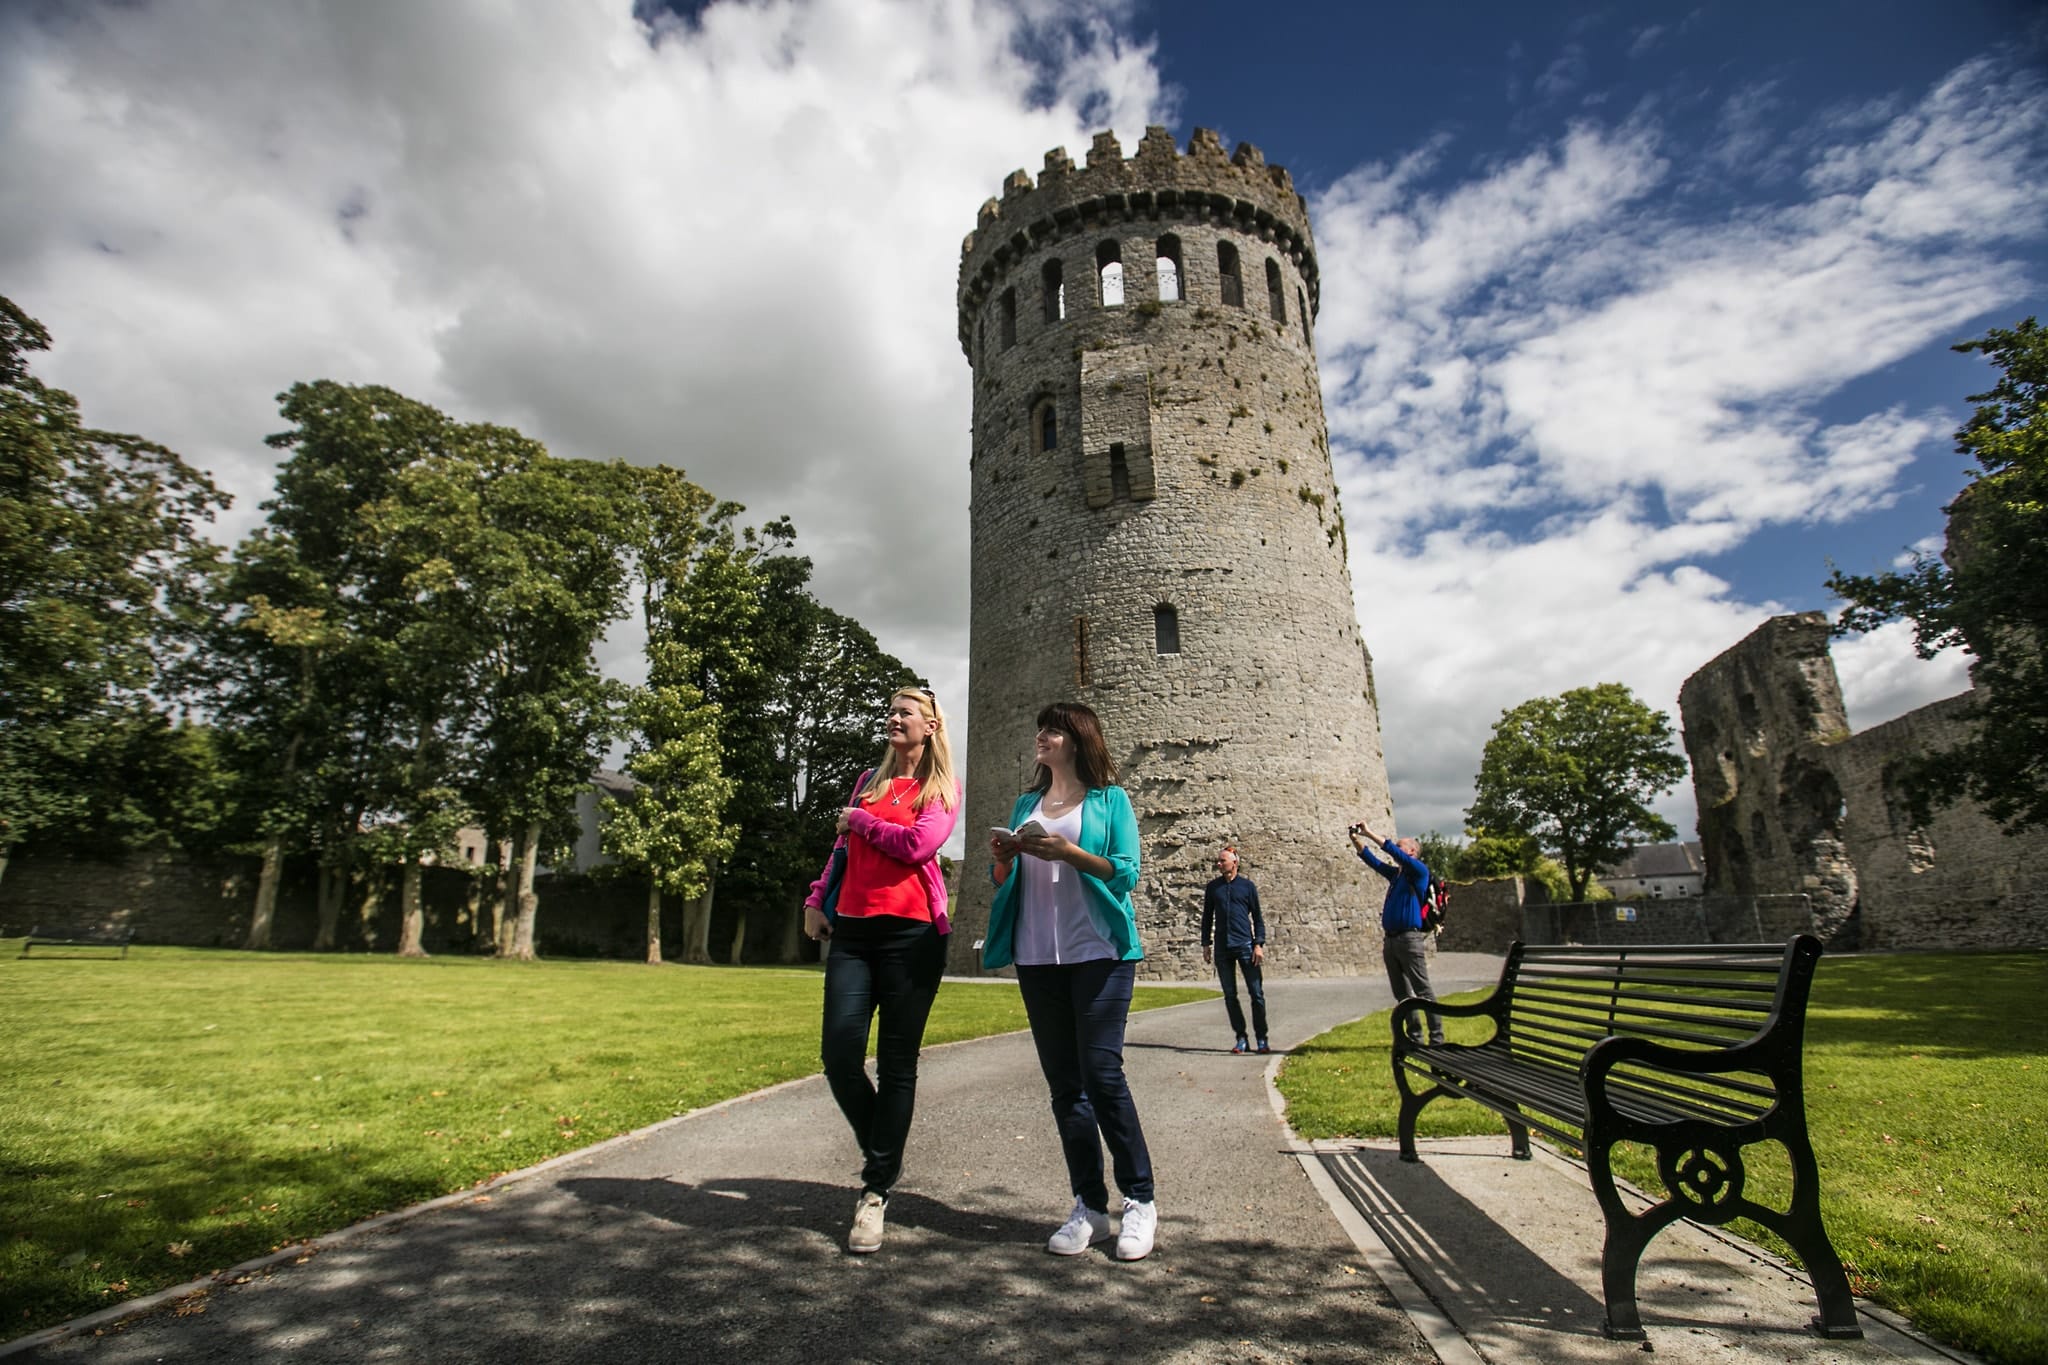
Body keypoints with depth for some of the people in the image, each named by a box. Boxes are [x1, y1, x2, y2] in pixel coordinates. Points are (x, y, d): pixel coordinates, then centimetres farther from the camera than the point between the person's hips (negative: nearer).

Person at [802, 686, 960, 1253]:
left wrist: (862, 821, -1)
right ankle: (880, 1152, 24)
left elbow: (919, 844, -13)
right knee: (838, 1051, -3)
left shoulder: (943, 786, 3)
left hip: (911, 930, -4)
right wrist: (817, 899, 14)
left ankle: (876, 1190, 14)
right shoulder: (871, 779, 18)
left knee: (897, 1062, 2)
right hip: (852, 929, 4)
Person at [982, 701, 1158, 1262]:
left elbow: (1126, 874, -5)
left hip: (1099, 952, -4)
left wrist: (1068, 852, -18)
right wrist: (1002, 859, -5)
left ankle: (1139, 1201, 8)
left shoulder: (1110, 800, 4)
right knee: (1064, 1082, 6)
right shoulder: (1025, 805, 17)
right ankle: (1089, 1206, 15)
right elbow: (1004, 883, 17)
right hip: (1037, 957, 5)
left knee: (1102, 1073, -7)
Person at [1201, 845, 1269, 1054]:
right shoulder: (1213, 886, 9)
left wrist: (1259, 944, -5)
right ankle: (1241, 1039, 14)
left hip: (1245, 946, -2)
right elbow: (1207, 917, 14)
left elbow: (1257, 917, 5)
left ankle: (1261, 1039, 10)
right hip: (1222, 948, 2)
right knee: (1230, 996, 5)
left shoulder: (1247, 885, 4)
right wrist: (1205, 945, 8)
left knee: (1256, 994, -2)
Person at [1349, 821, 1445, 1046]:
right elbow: (1373, 861, 18)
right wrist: (1355, 840, 6)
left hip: (1410, 939, -8)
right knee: (1402, 993, 10)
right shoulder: (1395, 873, 18)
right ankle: (1414, 1037, 16)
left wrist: (1369, 833, -14)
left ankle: (1437, 1039, -2)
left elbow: (1394, 852, -15)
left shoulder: (1419, 871, -3)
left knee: (1423, 991, -6)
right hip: (1390, 940, 8)